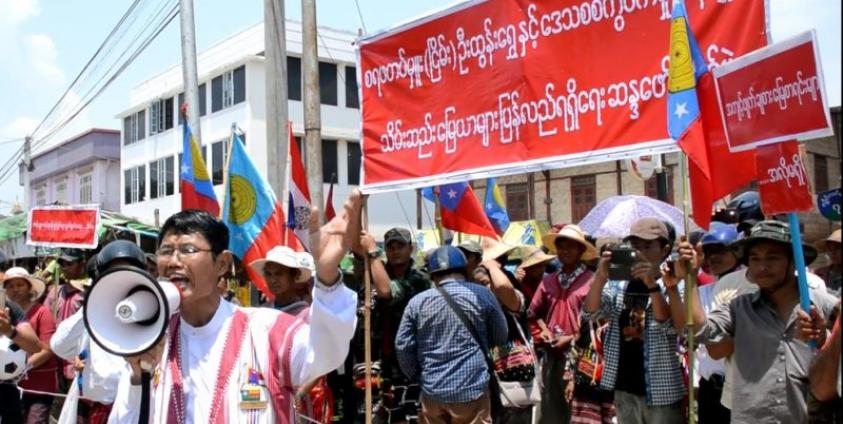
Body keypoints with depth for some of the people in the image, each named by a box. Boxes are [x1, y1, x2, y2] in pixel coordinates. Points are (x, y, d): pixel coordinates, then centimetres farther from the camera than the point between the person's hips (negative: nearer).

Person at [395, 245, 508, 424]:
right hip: (472, 388, -2)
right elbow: (501, 337, 7)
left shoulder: (417, 302, 2)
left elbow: (402, 346, 3)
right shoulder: (482, 294, -2)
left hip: (432, 390, 2)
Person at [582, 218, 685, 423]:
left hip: (662, 391, -4)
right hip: (625, 389, 4)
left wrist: (652, 285, -29)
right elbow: (590, 314, -8)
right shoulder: (618, 284, 5)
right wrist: (600, 278, -23)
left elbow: (671, 326, -19)